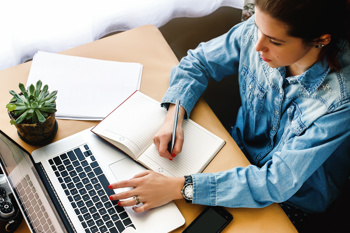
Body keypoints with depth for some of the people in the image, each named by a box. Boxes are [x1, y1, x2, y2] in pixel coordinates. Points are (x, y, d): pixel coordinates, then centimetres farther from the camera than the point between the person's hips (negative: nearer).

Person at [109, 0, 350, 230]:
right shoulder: (256, 31, -21)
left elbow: (276, 183, -34)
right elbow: (198, 61, -4)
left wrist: (180, 188, -38)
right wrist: (173, 117, -22)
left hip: (289, 200, -4)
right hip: (240, 148, 5)